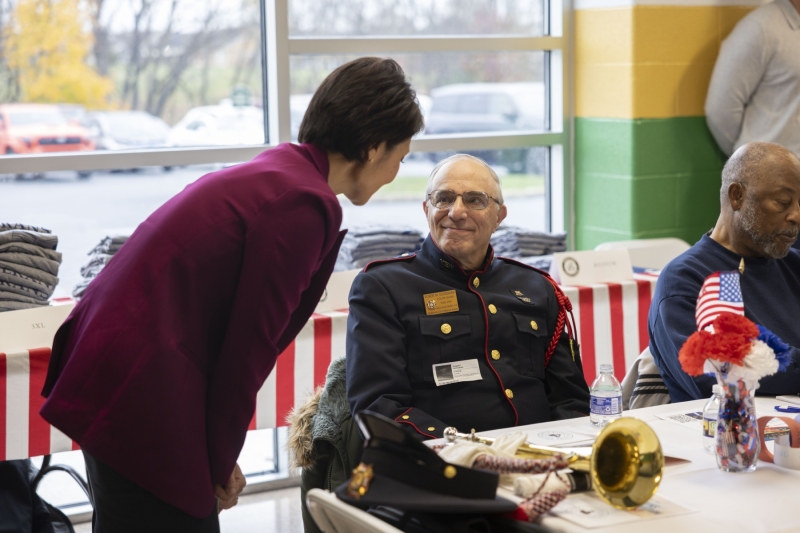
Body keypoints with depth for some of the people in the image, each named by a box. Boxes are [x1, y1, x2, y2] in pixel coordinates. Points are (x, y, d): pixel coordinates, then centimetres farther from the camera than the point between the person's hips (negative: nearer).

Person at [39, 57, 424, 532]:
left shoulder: (276, 173, 14)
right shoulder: (307, 204, -15)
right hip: (141, 396, -10)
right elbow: (250, 344, -14)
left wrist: (220, 453, 13)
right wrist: (221, 460, -2)